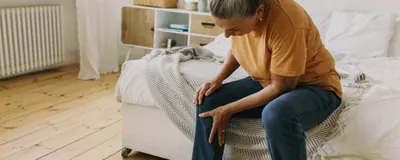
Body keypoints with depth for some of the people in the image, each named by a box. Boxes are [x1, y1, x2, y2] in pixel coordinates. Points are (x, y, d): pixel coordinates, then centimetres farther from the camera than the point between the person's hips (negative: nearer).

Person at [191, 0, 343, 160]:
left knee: (276, 114, -39)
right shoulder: (238, 13, -12)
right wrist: (218, 79, -7)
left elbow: (281, 87, -26)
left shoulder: (286, 23, -33)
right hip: (266, 81, 7)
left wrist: (229, 109, -21)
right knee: (208, 101, -8)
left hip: (314, 86, -6)